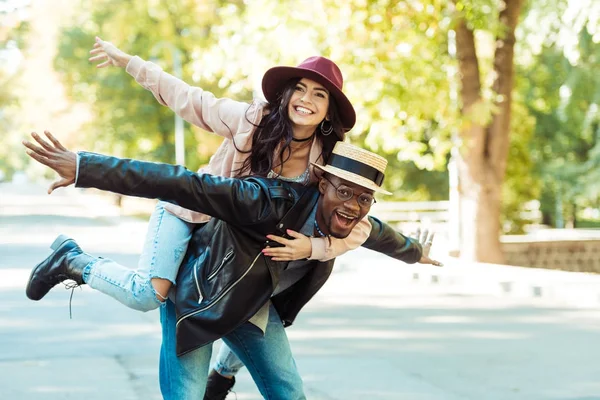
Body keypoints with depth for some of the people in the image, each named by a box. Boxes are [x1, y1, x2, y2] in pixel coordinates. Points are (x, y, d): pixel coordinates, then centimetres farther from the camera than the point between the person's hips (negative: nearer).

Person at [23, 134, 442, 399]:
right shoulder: (277, 203, -34)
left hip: (255, 307, 7)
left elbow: (380, 234, 16)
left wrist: (414, 252, 39)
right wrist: (85, 168, -46)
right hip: (201, 294, -7)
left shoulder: (352, 221, -11)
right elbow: (185, 185, -41)